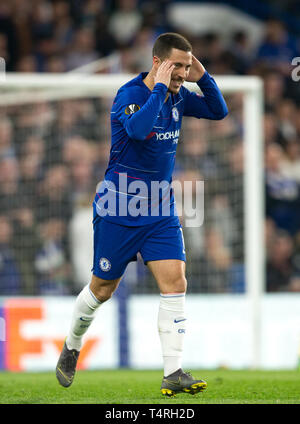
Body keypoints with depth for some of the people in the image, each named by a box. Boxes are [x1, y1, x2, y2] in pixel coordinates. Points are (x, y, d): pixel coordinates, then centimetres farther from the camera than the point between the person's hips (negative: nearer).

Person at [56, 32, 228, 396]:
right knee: (103, 289, 9)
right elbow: (138, 128, -38)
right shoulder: (130, 94, -18)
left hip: (160, 209, 5)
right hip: (118, 209, -5)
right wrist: (159, 86, -33)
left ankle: (172, 374, -11)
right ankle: (71, 347, 36)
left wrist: (202, 76, -3)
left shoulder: (178, 97, 3)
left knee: (175, 283, -10)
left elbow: (218, 111, 14)